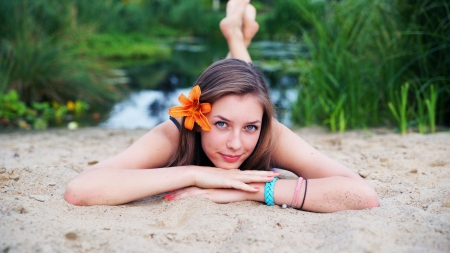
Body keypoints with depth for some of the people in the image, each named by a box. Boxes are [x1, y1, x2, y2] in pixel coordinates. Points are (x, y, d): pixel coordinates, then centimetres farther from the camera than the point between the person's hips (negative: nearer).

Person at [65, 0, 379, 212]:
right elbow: (79, 190, -62)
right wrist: (194, 174, -64)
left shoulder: (271, 136, -47)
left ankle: (238, 34, 50)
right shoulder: (173, 135, -49)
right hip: (188, 140, 1)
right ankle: (234, 32, 51)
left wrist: (251, 189, -63)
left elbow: (364, 194, -58)